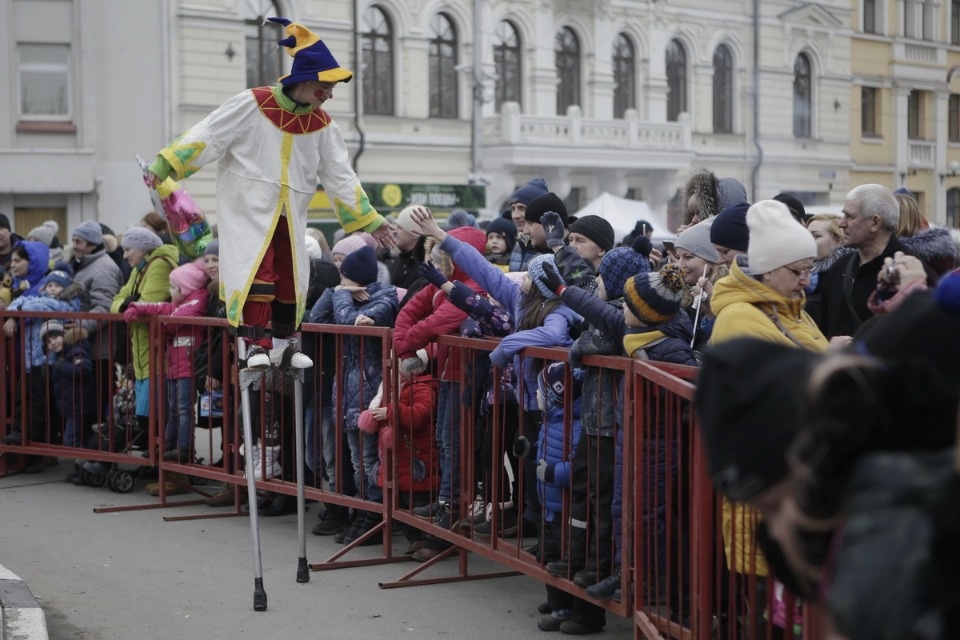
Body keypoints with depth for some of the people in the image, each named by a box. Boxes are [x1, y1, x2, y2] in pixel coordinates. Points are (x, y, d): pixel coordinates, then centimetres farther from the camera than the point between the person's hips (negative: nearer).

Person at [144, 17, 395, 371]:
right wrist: (165, 165, -18)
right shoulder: (253, 105, -13)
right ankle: (256, 345, -14)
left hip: (289, 215, 5)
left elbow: (341, 178, 4)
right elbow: (208, 136, -12)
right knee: (257, 271, -17)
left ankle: (282, 343, 25)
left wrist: (369, 221, 3)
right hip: (248, 210, -5)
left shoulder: (322, 125, 0)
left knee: (290, 279, 8)